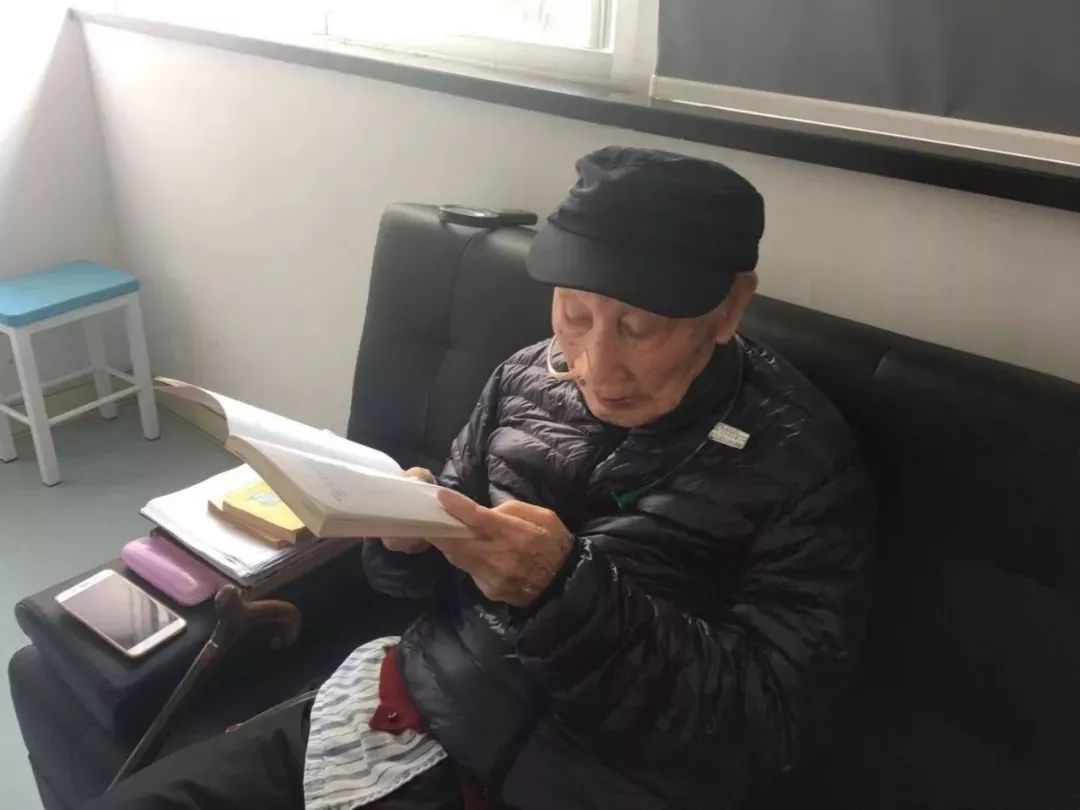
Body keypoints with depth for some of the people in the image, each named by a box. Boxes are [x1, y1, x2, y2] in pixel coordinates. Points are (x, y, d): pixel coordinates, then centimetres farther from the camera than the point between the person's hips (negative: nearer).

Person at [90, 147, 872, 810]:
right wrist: (407, 535, -13)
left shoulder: (803, 464, -12)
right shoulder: (526, 378, 1)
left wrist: (566, 593, -27)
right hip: (408, 710, 5)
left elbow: (770, 732, -16)